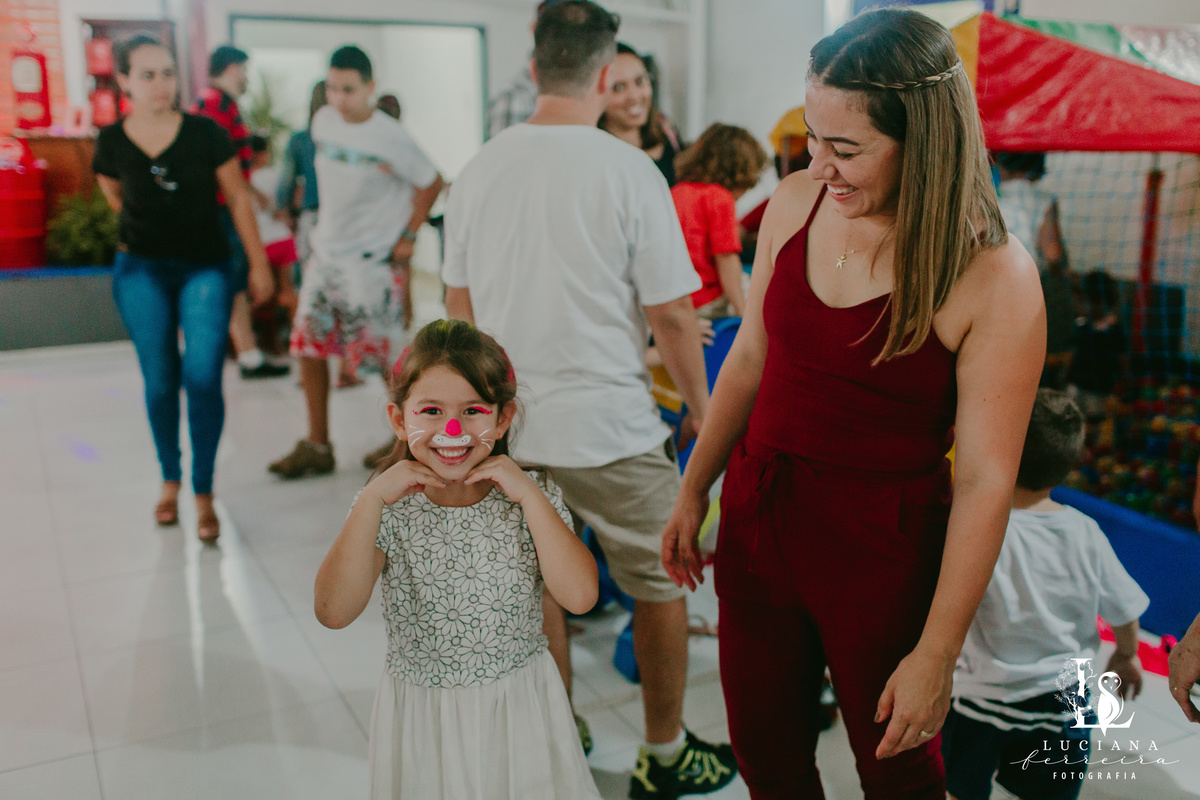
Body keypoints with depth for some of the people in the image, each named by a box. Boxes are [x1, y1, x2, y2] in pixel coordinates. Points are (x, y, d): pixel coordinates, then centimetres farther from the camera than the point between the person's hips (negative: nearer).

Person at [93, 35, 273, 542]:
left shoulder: (205, 133, -6)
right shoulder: (112, 143, -1)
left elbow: (237, 198, 1)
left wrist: (259, 264, 1)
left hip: (205, 267, -1)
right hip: (141, 271, 2)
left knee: (203, 377, -10)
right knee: (160, 381, 6)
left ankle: (204, 494, 3)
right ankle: (170, 479, 26)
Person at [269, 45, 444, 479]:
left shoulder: (390, 138, -13)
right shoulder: (323, 121, 5)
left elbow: (431, 183, -4)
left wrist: (407, 237, -6)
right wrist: (326, 229, 15)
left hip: (373, 260, -6)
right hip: (326, 252, 7)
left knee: (381, 355, -3)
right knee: (307, 345, 6)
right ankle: (316, 446, 18)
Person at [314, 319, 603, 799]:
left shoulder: (531, 494, -9)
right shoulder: (386, 507, -10)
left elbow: (580, 596, -20)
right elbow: (334, 612, -21)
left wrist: (530, 495, -24)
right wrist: (373, 498, -26)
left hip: (520, 706, 1)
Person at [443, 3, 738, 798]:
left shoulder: (478, 171, 2)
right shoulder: (627, 169, -12)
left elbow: (458, 305, 10)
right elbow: (671, 314, -10)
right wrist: (701, 406, 5)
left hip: (509, 425, 5)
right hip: (610, 425, -4)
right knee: (660, 586, 14)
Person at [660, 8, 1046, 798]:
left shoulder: (994, 278, -19)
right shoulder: (795, 203, -4)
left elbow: (985, 480, -16)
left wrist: (937, 654, -12)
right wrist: (693, 492, 12)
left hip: (883, 550, -4)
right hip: (758, 516, 5)